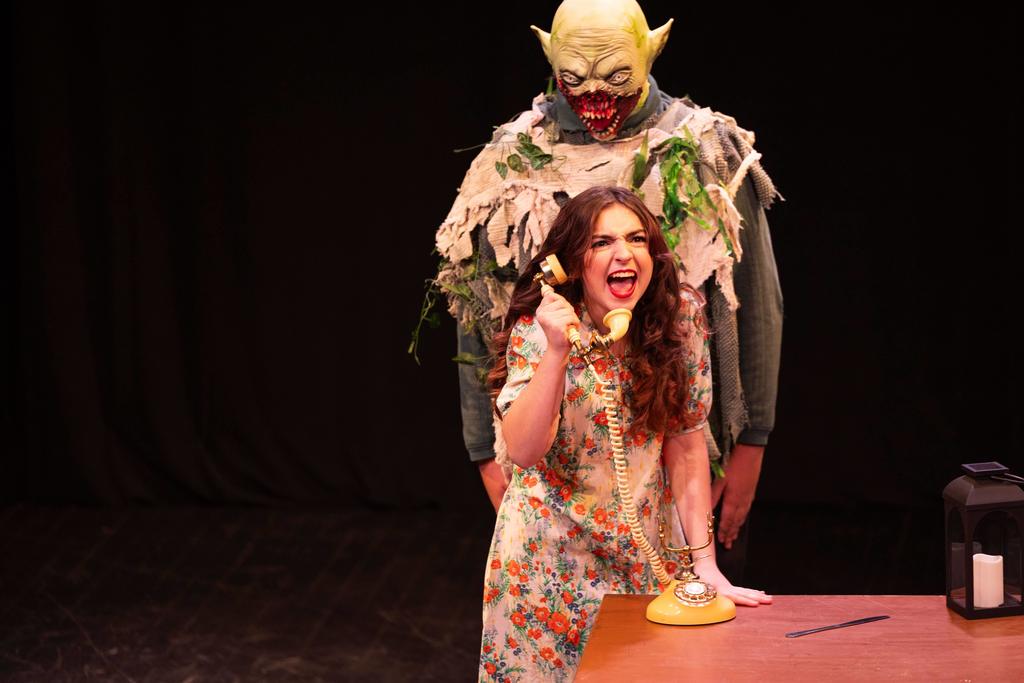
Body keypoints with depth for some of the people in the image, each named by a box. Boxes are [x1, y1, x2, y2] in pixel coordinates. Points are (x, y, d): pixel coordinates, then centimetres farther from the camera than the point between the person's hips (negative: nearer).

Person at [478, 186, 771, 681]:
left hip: (646, 556, 2)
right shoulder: (538, 330, -13)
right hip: (553, 557, -2)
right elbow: (522, 451, -25)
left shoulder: (679, 319, -8)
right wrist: (557, 352, -35)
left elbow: (687, 446, -6)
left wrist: (705, 563, -10)